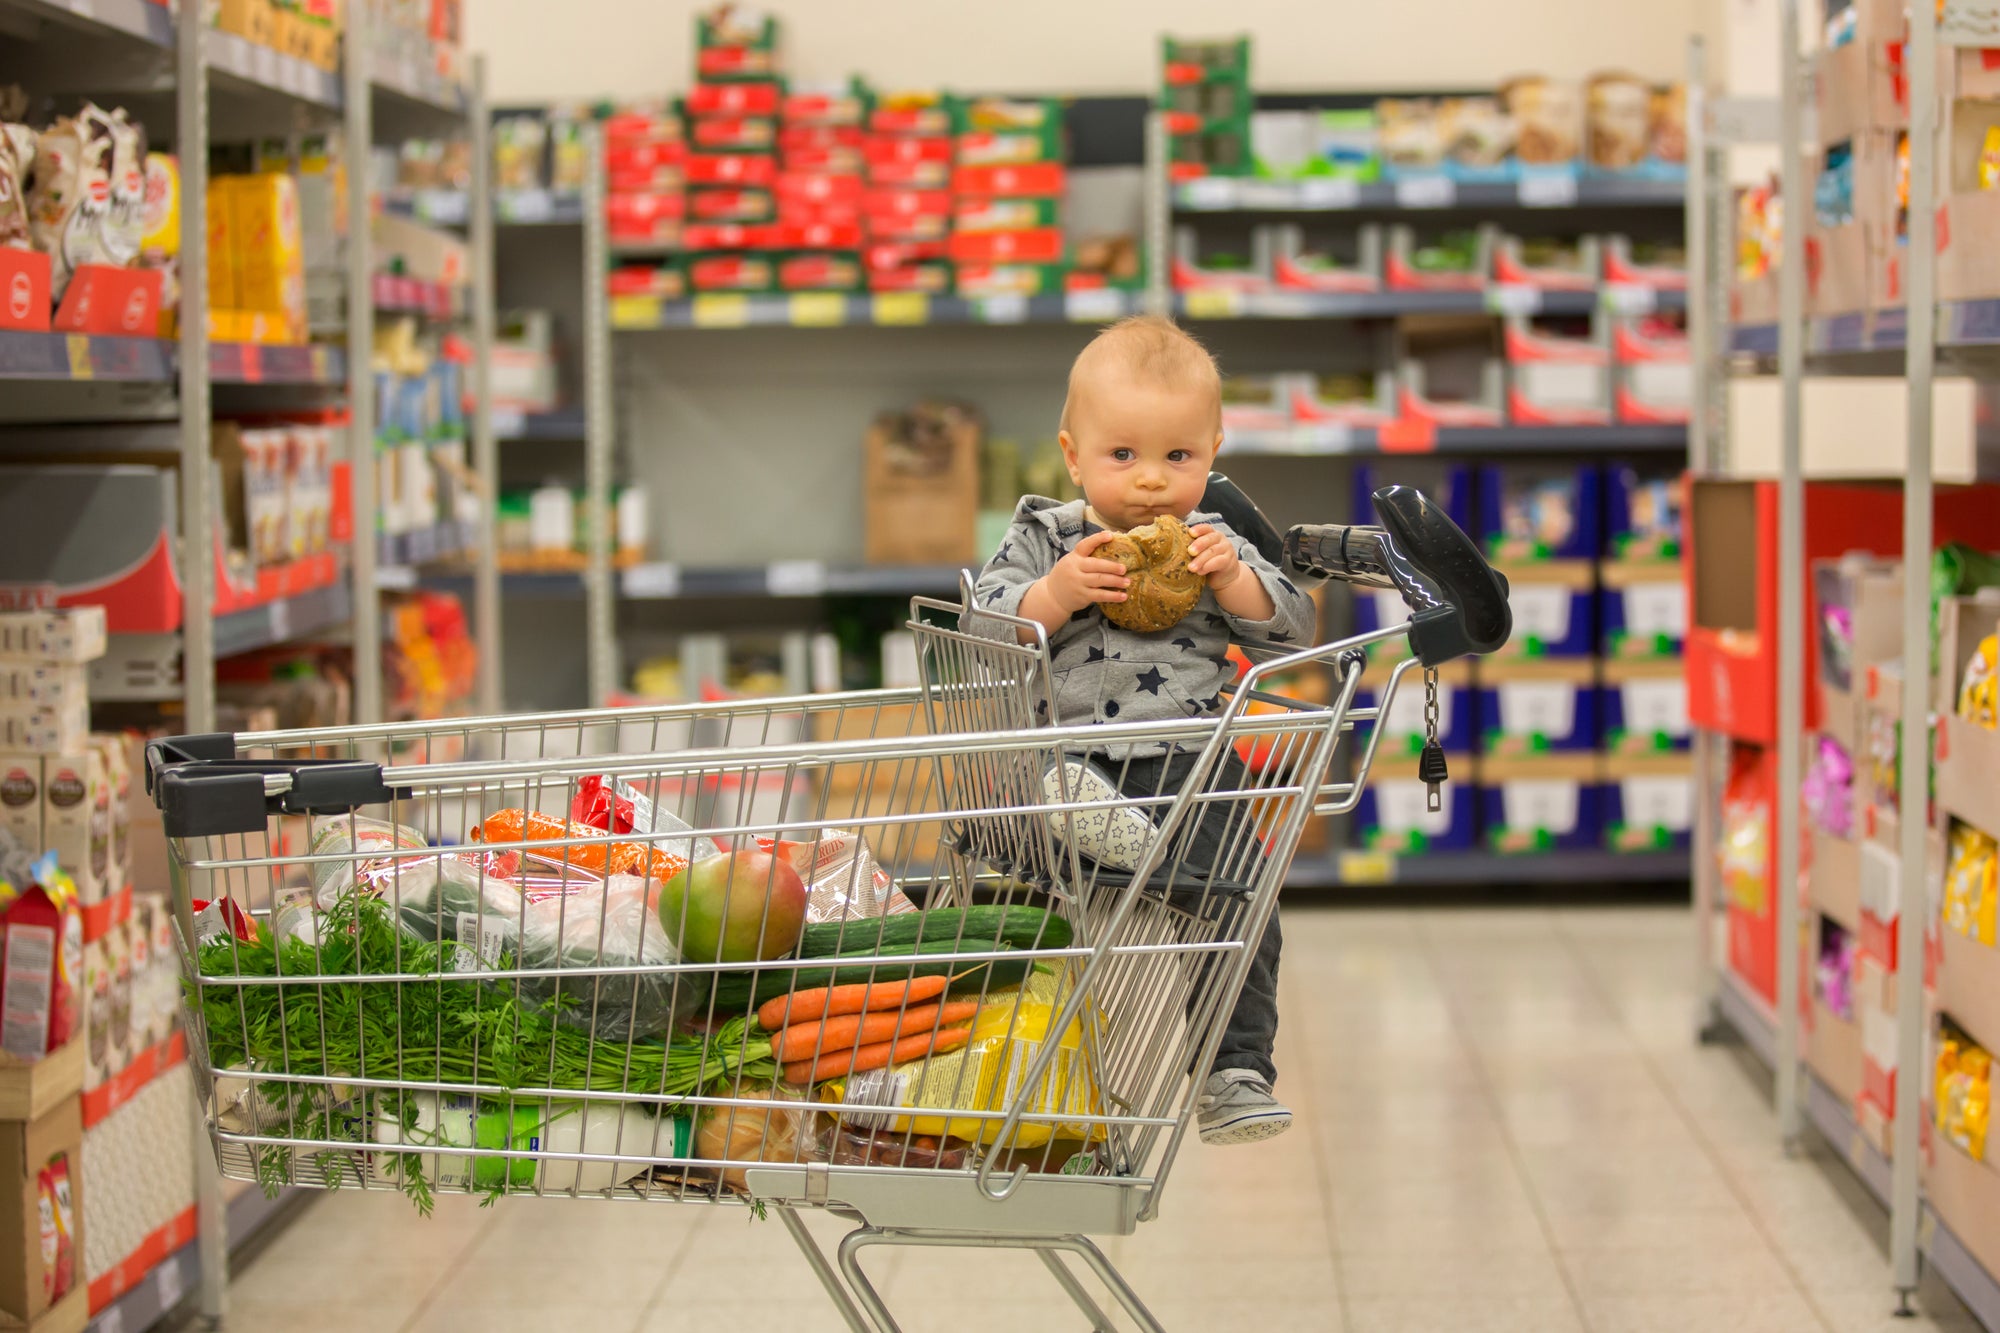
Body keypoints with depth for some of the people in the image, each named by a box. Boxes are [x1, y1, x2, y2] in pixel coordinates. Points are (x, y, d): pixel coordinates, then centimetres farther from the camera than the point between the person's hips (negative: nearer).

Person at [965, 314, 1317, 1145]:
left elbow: (1294, 630, 9)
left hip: (1190, 766, 0)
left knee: (1238, 907, -14)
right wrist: (1055, 594, -14)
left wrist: (1232, 579, -7)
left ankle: (1235, 1074, -9)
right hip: (1069, 755, 0)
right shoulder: (1044, 540, 11)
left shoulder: (1215, 544, 15)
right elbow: (982, 632, 1)